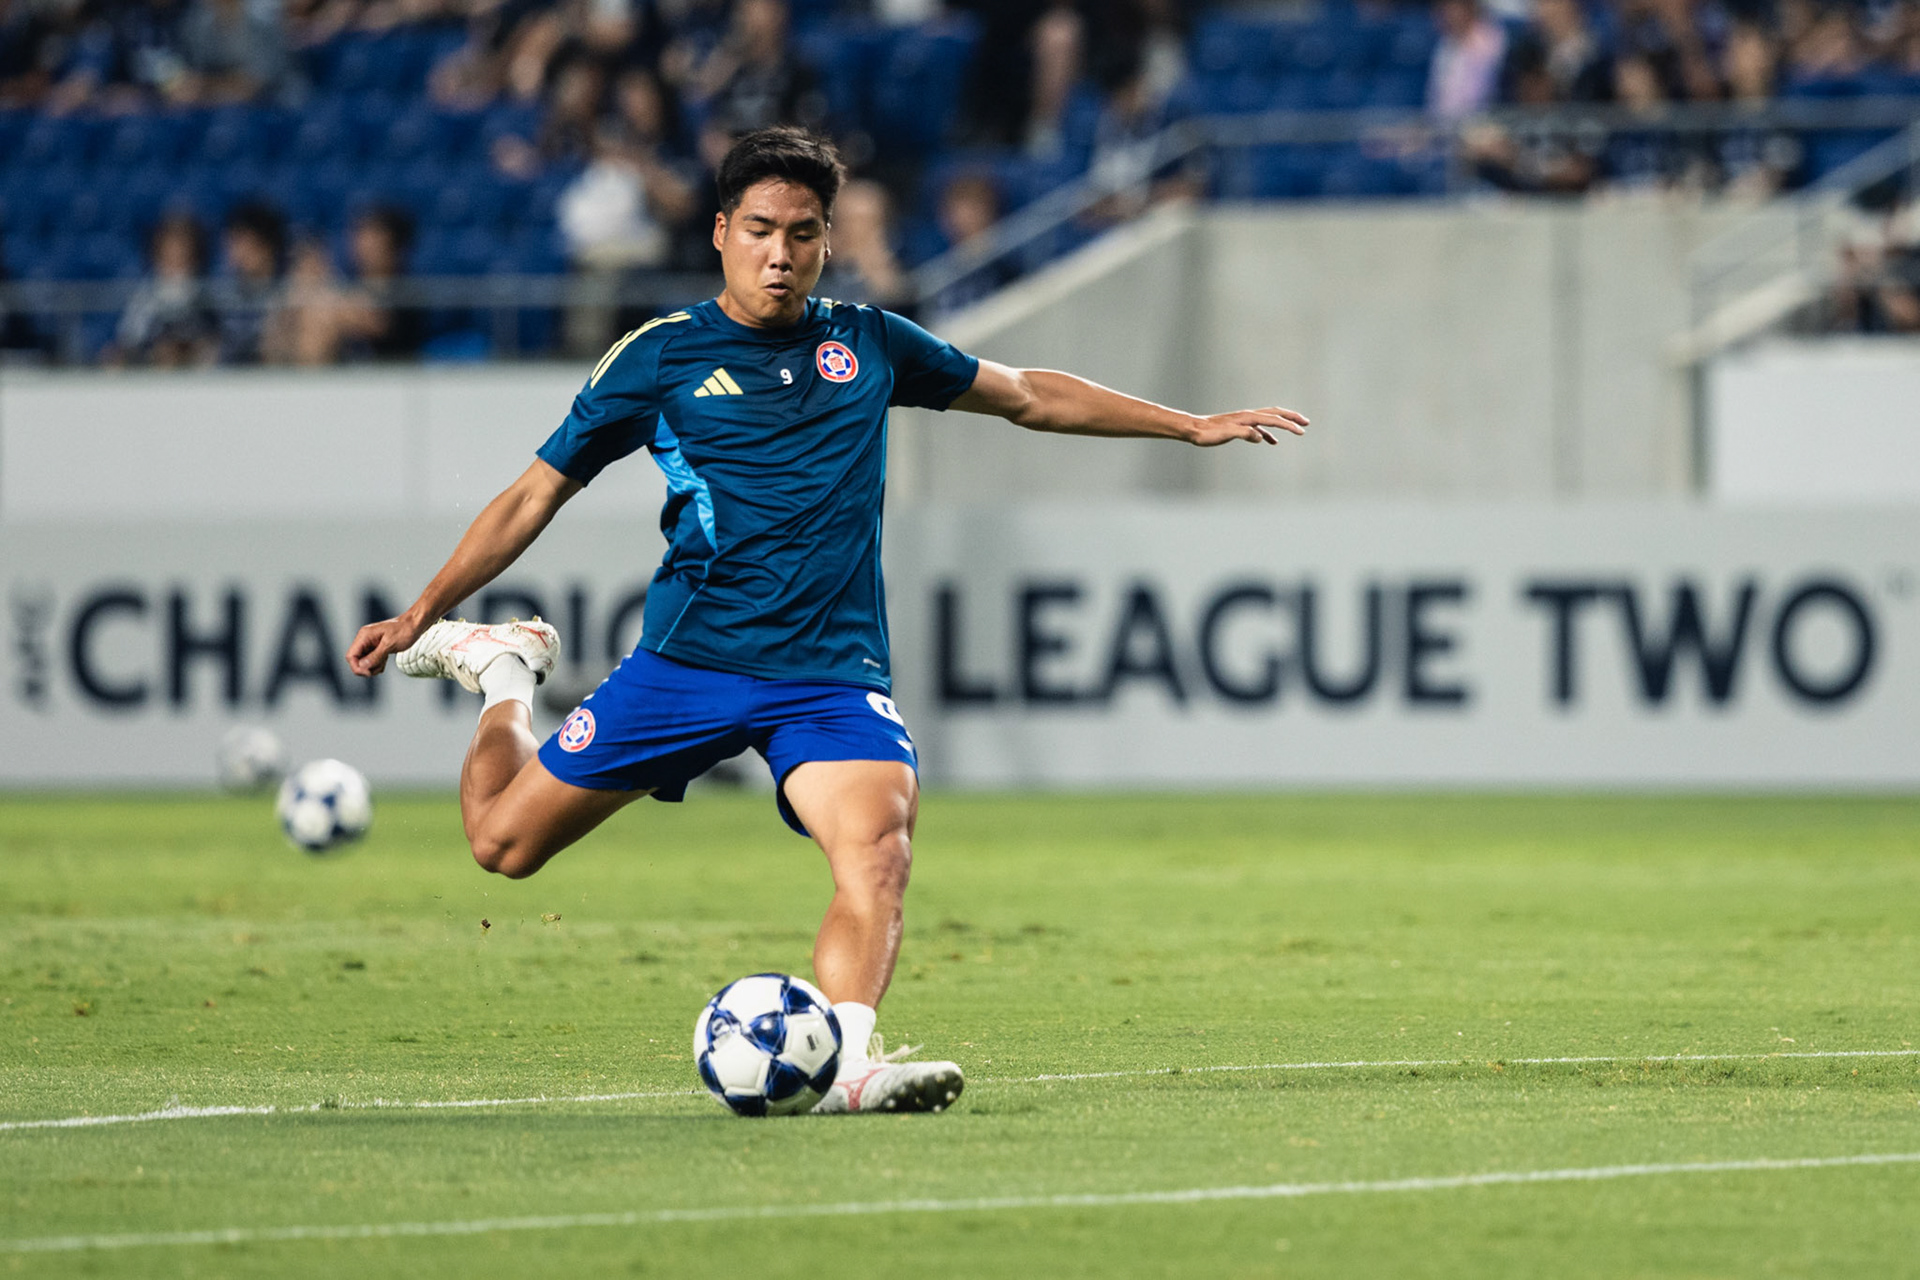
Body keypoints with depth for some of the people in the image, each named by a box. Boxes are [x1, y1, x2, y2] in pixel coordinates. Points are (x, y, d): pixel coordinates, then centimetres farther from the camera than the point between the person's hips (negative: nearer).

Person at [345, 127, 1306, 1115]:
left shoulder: (867, 345, 11)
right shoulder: (658, 358, 3)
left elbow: (1029, 396, 23)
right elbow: (535, 496, 10)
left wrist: (1192, 426, 23)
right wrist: (421, 614, 6)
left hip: (830, 676, 1)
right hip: (686, 661, -1)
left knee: (878, 853, -28)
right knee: (504, 842, 5)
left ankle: (844, 1062, -40)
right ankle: (504, 670, 34)